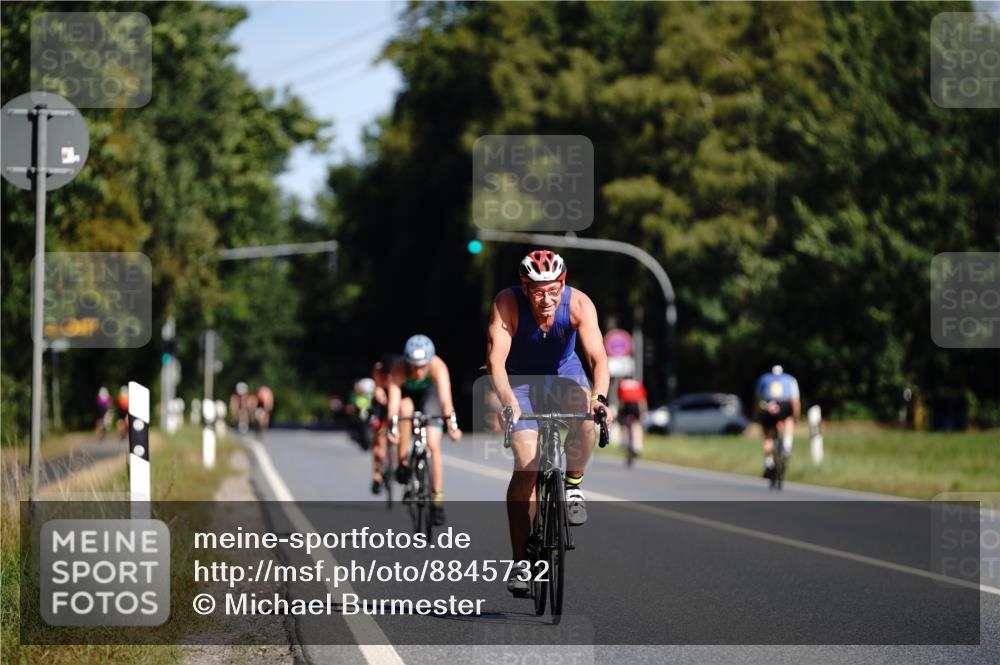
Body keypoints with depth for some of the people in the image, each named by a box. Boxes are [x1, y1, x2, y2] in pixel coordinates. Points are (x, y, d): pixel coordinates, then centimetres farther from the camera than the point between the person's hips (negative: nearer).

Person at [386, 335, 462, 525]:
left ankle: (437, 500, -3)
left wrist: (451, 424, -61)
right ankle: (403, 462, -23)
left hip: (428, 395, 0)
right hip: (406, 395, 0)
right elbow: (393, 401, -45)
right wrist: (393, 429, -59)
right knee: (406, 408, -36)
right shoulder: (398, 370, -37)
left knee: (433, 445, -12)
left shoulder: (438, 367, -37)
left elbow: (445, 397, -49)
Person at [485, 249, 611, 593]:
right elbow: (496, 359, -36)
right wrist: (507, 402, -52)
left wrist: (600, 398, -52)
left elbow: (598, 357, -34)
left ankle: (573, 487, -7)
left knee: (584, 416, -34)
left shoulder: (579, 304, -26)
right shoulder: (507, 303, -28)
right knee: (527, 466, -15)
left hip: (564, 374, 1)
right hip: (522, 379, -1)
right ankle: (521, 562, -9)